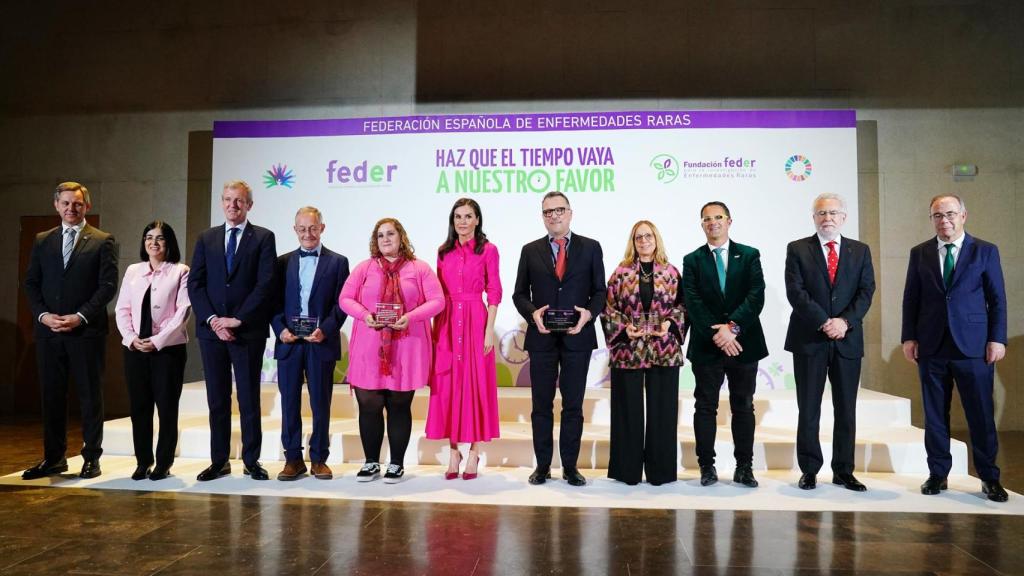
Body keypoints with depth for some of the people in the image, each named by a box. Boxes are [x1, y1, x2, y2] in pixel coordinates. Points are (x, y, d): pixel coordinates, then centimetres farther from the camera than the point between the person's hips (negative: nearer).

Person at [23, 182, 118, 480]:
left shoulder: (102, 241, 1)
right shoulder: (42, 241, 14)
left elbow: (108, 285, -6)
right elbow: (31, 283, 11)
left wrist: (80, 316, -14)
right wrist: (43, 315, -5)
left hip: (87, 331, -4)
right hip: (48, 330, 4)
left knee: (90, 396, 2)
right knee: (51, 395, 8)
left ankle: (91, 458, 11)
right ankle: (53, 457, 19)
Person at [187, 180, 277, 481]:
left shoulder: (263, 238, 1)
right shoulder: (206, 238, 12)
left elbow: (265, 284, -8)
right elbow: (195, 284, 6)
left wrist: (237, 319, -13)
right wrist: (212, 319, -8)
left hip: (248, 331, -3)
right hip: (211, 329, 3)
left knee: (249, 398, 4)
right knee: (217, 399, 9)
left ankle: (251, 460, 13)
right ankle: (219, 461, 18)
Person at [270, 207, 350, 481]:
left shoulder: (337, 262, 5)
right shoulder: (283, 262, 12)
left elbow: (341, 303, 0)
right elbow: (274, 301, 9)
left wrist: (325, 330, -13)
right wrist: (280, 328, -6)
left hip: (322, 342, -2)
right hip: (289, 341, 2)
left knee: (321, 402, 4)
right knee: (289, 402, 6)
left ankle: (319, 459, 14)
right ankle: (293, 458, 16)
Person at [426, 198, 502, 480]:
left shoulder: (488, 250, 0)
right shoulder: (444, 251, 11)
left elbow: (494, 292, -2)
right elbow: (438, 293, 11)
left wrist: (489, 329, -9)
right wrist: (435, 327, 5)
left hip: (476, 321, -3)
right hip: (448, 322, 3)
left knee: (476, 382, 1)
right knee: (448, 384, 4)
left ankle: (474, 452, 11)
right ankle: (453, 451, 15)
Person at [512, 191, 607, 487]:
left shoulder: (590, 247, 5)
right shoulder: (530, 251, 8)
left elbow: (599, 290, 5)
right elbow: (519, 294, 7)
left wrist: (589, 313, -13)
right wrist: (533, 313, -12)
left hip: (578, 337, -1)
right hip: (541, 337, 1)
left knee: (573, 405, 6)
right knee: (541, 405, 7)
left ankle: (570, 466, 16)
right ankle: (543, 465, 18)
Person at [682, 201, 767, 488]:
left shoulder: (749, 255, 6)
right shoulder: (692, 260, 6)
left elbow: (756, 296, -5)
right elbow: (693, 303, -5)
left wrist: (733, 326, -17)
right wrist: (717, 334, -15)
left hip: (744, 343, 1)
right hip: (706, 345, 0)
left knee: (743, 408, 8)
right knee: (705, 407, 5)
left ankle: (744, 467, 17)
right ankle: (707, 466, 14)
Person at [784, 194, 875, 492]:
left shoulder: (860, 251, 11)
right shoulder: (797, 249, 3)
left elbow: (866, 291, 2)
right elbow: (795, 292, -7)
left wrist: (845, 321, -14)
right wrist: (824, 322, -15)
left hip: (847, 340, 2)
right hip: (809, 340, -2)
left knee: (846, 410, 8)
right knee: (808, 409, 4)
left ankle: (843, 471, 18)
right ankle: (809, 470, 13)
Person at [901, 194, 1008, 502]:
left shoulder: (985, 251, 4)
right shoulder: (919, 253, 8)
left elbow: (997, 299, 2)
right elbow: (910, 298, 7)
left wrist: (997, 339, -5)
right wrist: (909, 337, 1)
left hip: (973, 346, -1)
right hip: (931, 346, 2)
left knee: (981, 414, 3)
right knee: (934, 414, 7)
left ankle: (989, 477, 17)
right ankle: (937, 474, 17)